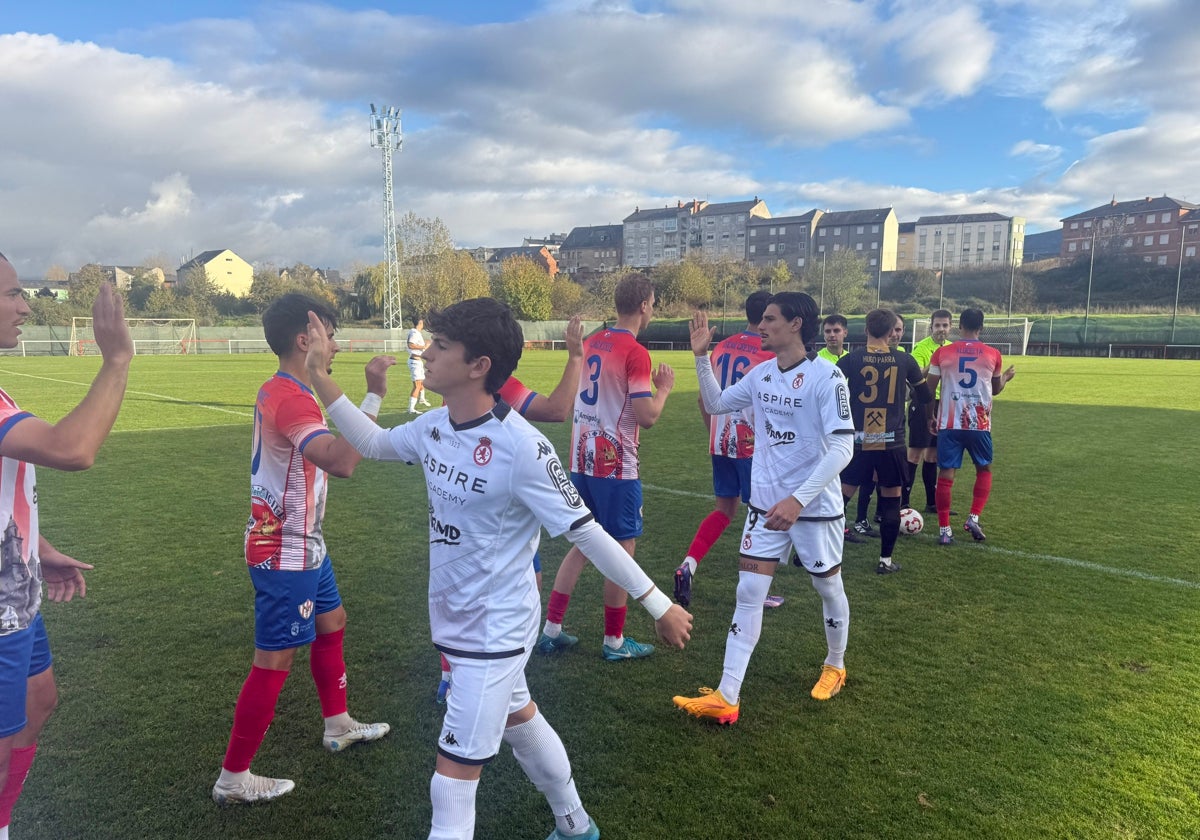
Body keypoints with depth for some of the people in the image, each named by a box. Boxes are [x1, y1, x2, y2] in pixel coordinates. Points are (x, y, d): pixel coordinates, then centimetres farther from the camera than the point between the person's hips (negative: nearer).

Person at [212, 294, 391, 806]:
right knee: (275, 660, -1)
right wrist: (374, 395, -36)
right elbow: (342, 463, -40)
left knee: (332, 621, 22)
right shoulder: (292, 399, -25)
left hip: (301, 545, 11)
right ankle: (232, 779, 13)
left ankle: (338, 726, 39)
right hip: (285, 554, -11)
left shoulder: (281, 392, 9)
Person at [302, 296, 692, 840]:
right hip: (457, 621, 8)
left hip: (494, 630, -8)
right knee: (519, 721, 26)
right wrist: (320, 378, 8)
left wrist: (658, 604, -18)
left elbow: (585, 531, -22)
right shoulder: (435, 427, -5)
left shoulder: (520, 447, -28)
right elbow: (372, 444, 15)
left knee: (454, 773, 0)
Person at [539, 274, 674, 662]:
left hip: (582, 461, 8)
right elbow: (646, 416, -17)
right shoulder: (635, 353, -15)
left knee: (583, 543, 17)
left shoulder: (591, 343, 9)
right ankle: (614, 641, 16)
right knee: (622, 549, 5)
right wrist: (664, 388, 0)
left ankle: (551, 629, 20)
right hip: (615, 467, -8)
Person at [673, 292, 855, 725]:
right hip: (766, 503, 5)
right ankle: (726, 698, 4)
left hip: (815, 506, -5)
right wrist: (702, 356, 4)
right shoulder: (761, 374, 2)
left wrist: (798, 499, -30)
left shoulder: (826, 375, -18)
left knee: (828, 588, 16)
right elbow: (716, 404, 17)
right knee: (748, 593, 1)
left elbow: (842, 447, -21)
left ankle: (835, 666, 43)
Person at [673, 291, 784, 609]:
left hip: (720, 443, 6)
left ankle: (688, 565, 3)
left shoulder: (722, 348, 7)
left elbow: (705, 398, 10)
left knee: (724, 509, 18)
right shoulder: (769, 354, -13)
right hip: (751, 446, -6)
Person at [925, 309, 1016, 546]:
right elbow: (995, 389, 15)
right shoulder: (993, 355, 1)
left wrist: (930, 417, 16)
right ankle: (974, 518, 8)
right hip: (979, 424, 1)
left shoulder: (942, 353, -1)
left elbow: (929, 389, 2)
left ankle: (944, 530, 3)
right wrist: (1006, 378, 37)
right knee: (984, 469, 20)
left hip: (949, 423, 0)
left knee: (946, 474, 3)